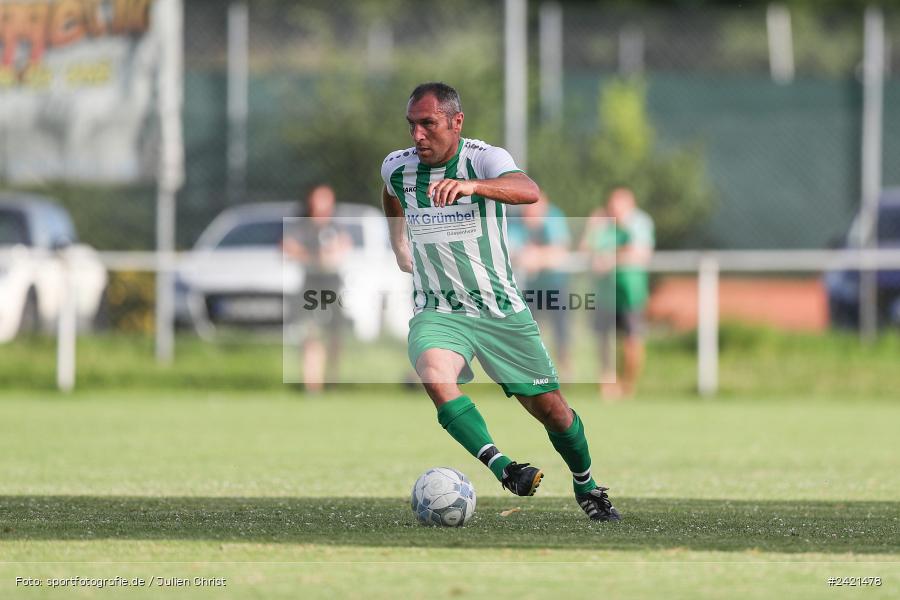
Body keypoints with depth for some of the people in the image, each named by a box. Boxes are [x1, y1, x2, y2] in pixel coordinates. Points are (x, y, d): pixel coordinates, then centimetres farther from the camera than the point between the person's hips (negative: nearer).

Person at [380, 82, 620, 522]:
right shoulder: (396, 168, -2)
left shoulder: (485, 158, -15)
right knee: (435, 374, -33)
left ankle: (585, 486, 31)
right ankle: (502, 469, -44)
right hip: (437, 314, 1)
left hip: (501, 310, -1)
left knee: (551, 408, 4)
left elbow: (529, 191, -38)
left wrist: (471, 185, -55)